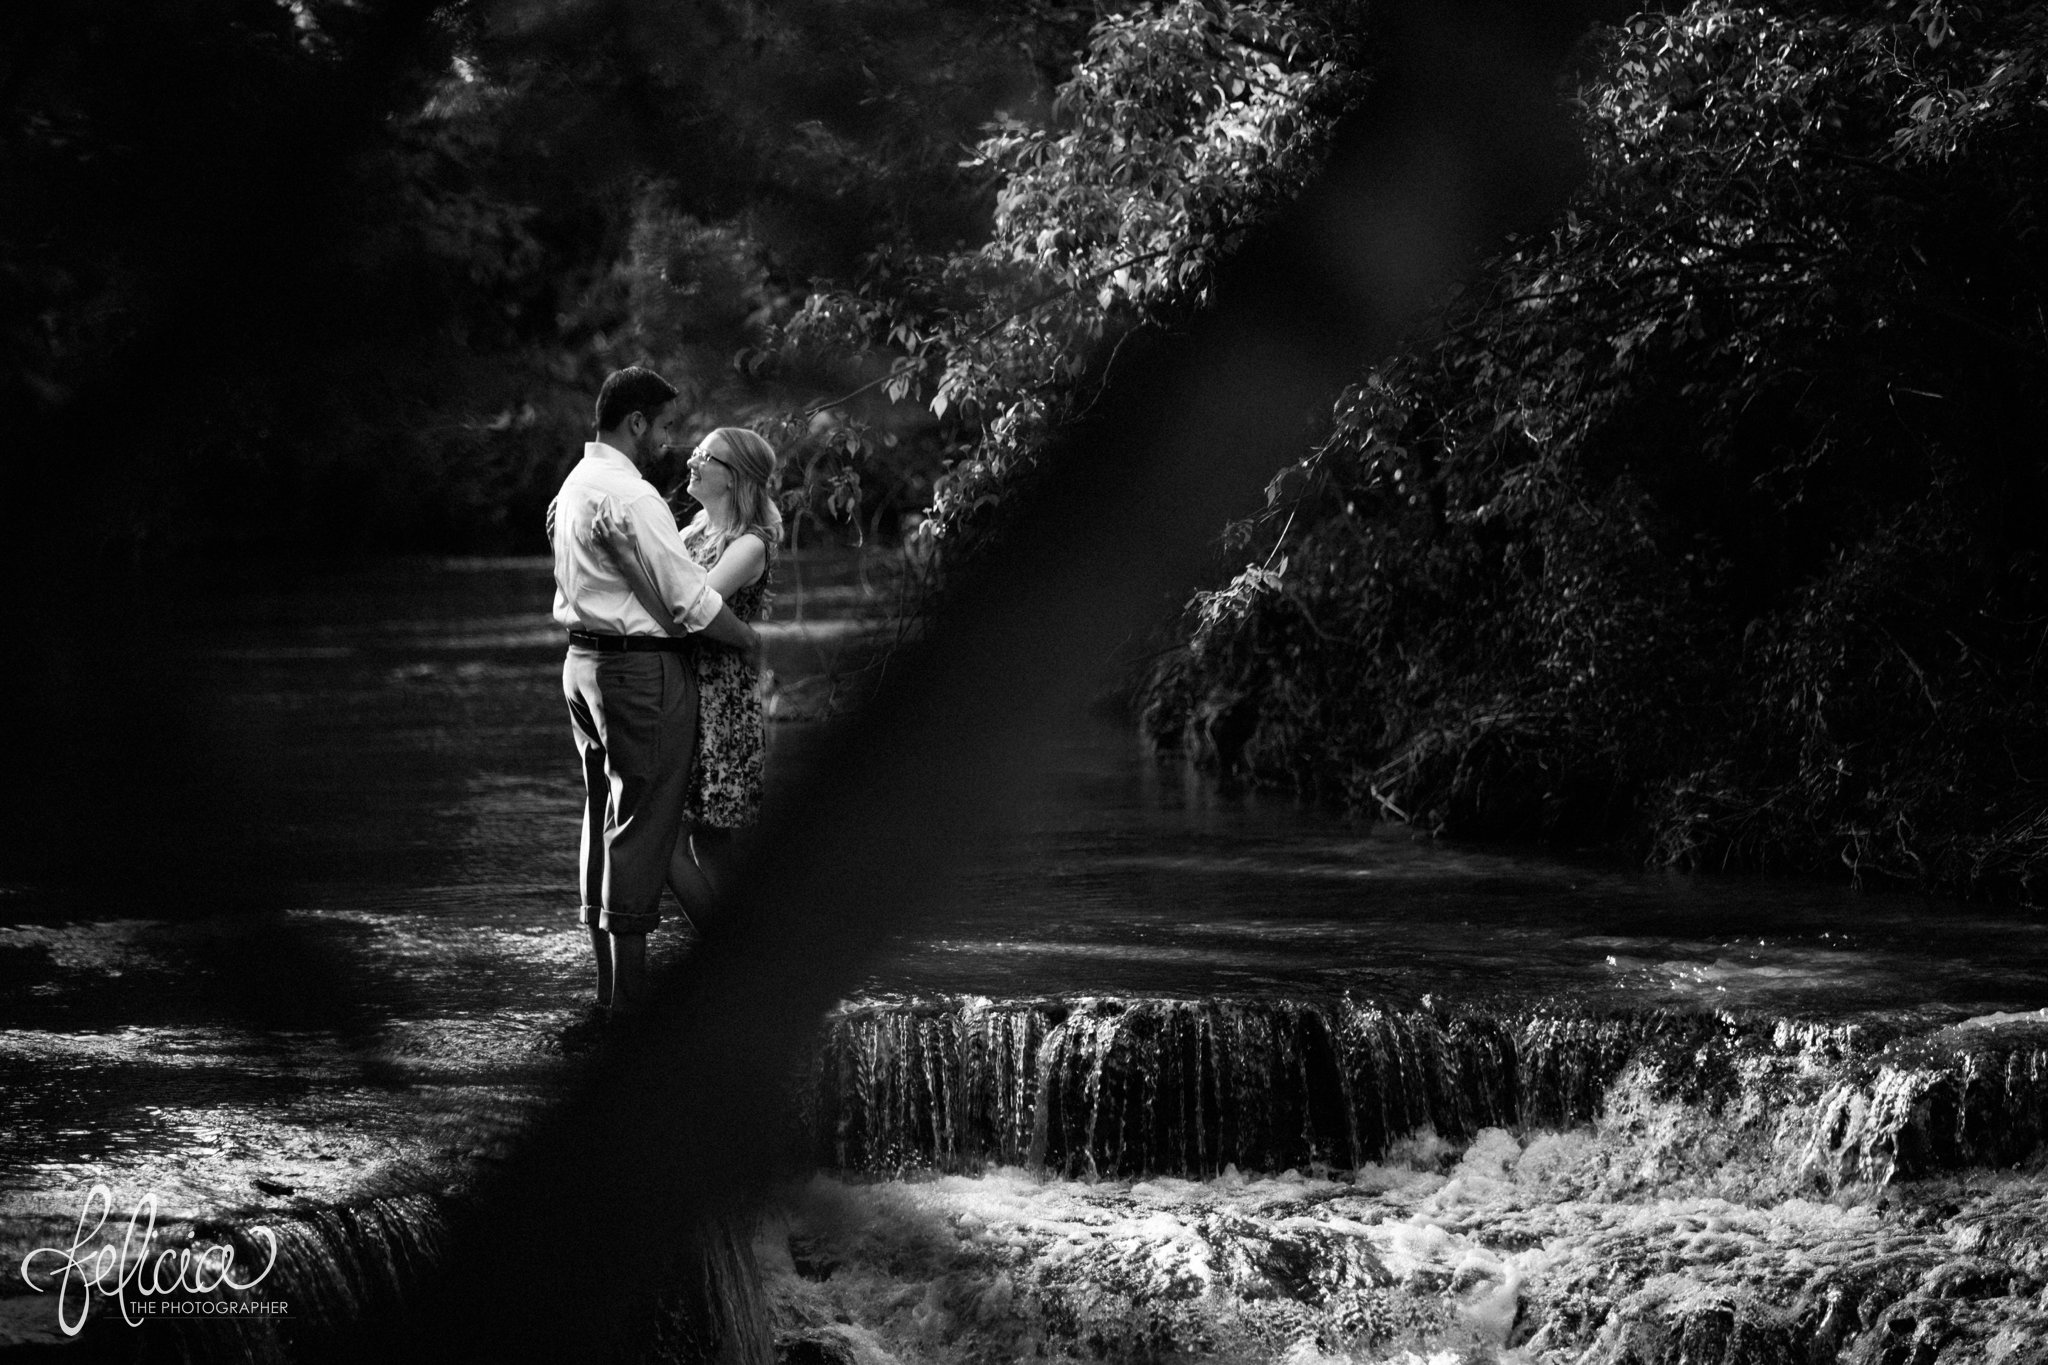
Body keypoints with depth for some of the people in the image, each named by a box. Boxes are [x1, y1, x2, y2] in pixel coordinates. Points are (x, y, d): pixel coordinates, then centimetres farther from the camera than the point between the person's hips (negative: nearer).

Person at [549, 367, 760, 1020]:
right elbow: (691, 599, -19)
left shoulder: (574, 484, 12)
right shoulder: (632, 497, -19)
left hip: (584, 663, 10)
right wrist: (749, 639, -4)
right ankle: (629, 991, -2)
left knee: (604, 818, 15)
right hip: (643, 670, -10)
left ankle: (607, 982, 21)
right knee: (644, 825, -4)